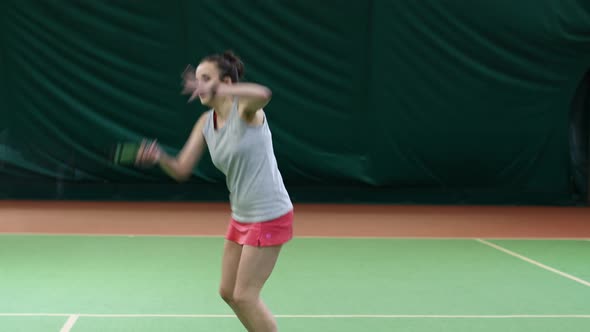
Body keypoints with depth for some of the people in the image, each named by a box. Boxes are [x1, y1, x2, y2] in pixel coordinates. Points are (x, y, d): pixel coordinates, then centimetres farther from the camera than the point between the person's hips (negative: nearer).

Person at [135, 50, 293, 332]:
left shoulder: (245, 108, -16)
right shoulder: (205, 123, 5)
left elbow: (262, 94, -41)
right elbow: (181, 170, 1)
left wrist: (214, 91, -53)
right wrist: (159, 157, -20)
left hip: (269, 216, -8)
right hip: (241, 216, 8)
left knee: (244, 296, -4)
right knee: (228, 292, 15)